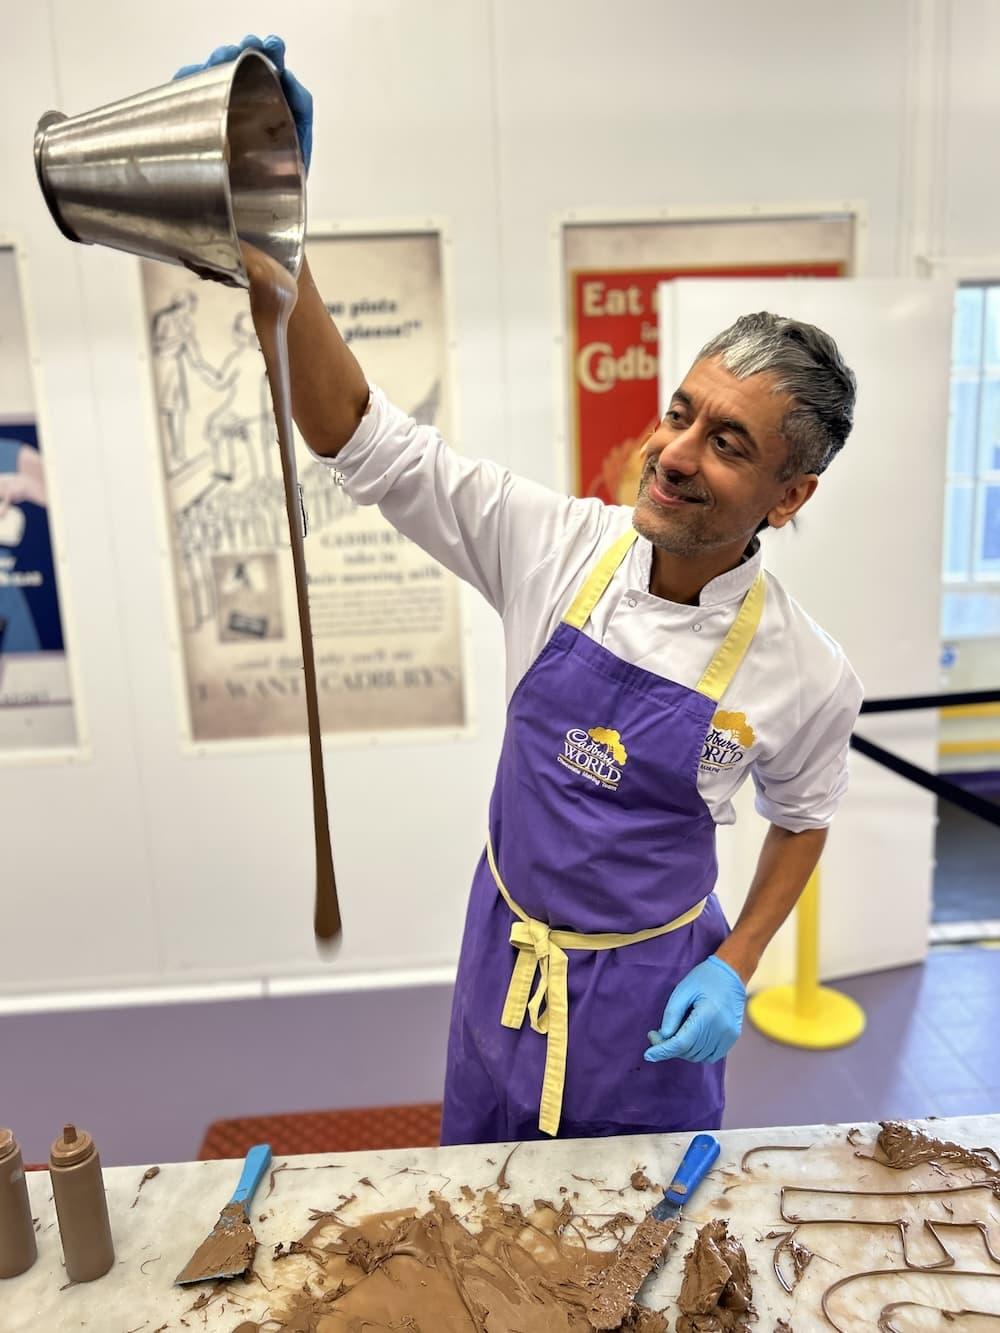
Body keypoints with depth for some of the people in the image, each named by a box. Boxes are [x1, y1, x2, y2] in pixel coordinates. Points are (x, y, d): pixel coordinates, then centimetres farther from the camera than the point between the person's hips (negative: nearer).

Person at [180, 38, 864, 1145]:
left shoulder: (804, 674, -17)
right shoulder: (557, 545, -18)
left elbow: (802, 816, 2)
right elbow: (354, 435, -21)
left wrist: (735, 969, -7)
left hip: (649, 990, -1)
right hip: (503, 960, 2)